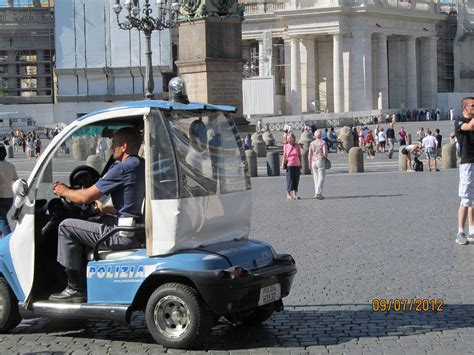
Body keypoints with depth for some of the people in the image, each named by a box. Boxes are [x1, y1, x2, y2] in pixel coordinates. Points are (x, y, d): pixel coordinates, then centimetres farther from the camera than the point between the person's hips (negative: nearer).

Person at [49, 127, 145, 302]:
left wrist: (64, 191, 7)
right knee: (88, 227, 29)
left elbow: (85, 197, -11)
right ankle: (86, 285, 28)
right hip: (140, 231, 10)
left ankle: (75, 289, 2)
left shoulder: (123, 168, -14)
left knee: (66, 226, -1)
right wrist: (105, 209, 32)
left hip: (125, 235, -10)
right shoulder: (142, 165, 14)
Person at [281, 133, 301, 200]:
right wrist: (283, 164, -6)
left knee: (296, 180, 5)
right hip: (289, 165, -2)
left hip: (296, 165, 2)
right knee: (289, 180, -4)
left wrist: (300, 164, 9)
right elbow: (284, 156, 2)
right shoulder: (286, 146, 0)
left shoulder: (298, 146, 2)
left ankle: (295, 194, 13)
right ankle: (288, 194, 3)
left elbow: (300, 156, 9)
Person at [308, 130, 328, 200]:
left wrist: (309, 164, 10)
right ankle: (318, 193, -15)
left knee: (316, 178, 12)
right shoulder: (323, 143, -6)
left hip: (313, 161, 5)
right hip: (321, 161, -4)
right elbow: (325, 153, -15)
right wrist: (326, 158, 6)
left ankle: (317, 193, 14)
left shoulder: (312, 143, 6)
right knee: (321, 178, -4)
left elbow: (309, 154, 4)